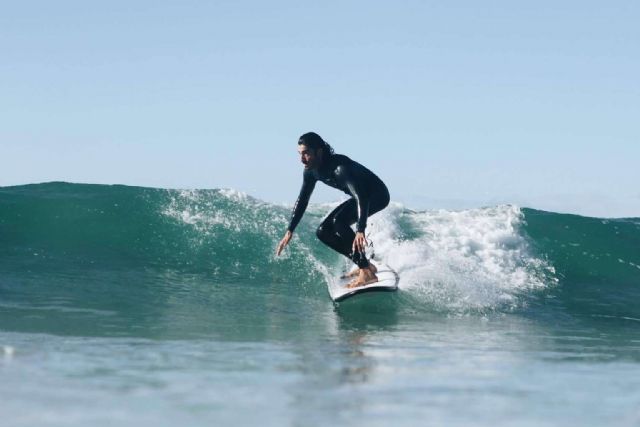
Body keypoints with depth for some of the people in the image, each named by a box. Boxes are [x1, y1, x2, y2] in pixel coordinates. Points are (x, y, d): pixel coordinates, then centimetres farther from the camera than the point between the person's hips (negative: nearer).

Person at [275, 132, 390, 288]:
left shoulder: (340, 167, -35)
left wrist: (360, 231, -57)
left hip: (378, 194, -9)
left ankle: (367, 273, -30)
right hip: (360, 195, 9)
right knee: (323, 232, 0)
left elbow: (361, 197, -45)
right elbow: (302, 200, 6)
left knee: (339, 221, -31)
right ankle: (365, 265, 7)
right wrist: (289, 231, 2)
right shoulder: (311, 171, -9)